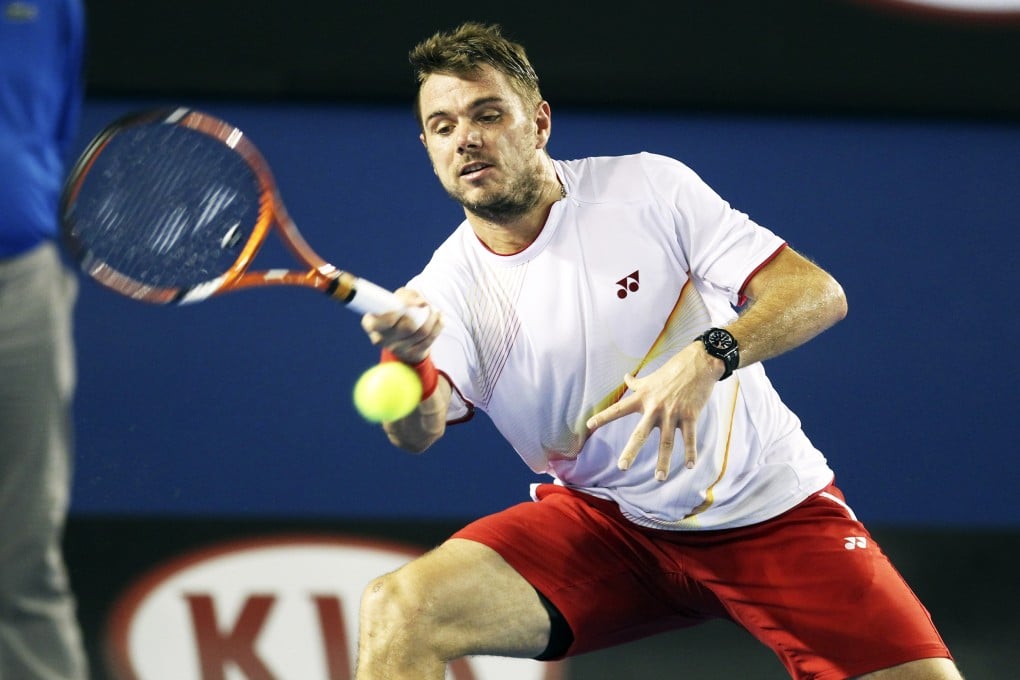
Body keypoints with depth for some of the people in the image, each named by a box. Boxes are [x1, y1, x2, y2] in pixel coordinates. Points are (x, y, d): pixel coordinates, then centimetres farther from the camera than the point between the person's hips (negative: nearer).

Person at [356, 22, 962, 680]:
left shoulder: (649, 187, -9)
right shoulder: (451, 287, -5)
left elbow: (818, 293, -14)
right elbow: (419, 433, -23)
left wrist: (708, 357, -33)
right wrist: (409, 360, -47)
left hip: (772, 510, -1)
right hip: (605, 523, 1)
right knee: (395, 611, -21)